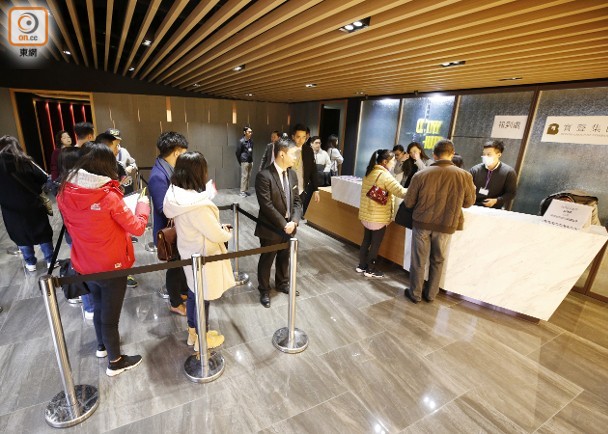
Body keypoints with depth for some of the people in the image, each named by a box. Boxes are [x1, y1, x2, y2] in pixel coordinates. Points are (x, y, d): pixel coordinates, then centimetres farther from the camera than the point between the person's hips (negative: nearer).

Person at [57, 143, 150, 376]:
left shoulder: (66, 193, -8)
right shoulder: (108, 197, -27)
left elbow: (73, 226, 9)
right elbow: (138, 227, -19)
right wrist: (142, 203, -5)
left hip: (84, 265, 6)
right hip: (111, 267, -6)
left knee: (99, 307, 28)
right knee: (110, 314, 12)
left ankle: (102, 345, 51)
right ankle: (115, 362, 32)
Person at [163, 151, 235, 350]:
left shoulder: (174, 194, -6)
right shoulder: (197, 205, -34)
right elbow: (217, 235, -24)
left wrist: (218, 227, 5)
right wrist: (227, 231, -3)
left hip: (189, 253, 8)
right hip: (203, 256, -8)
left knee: (193, 293, 25)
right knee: (203, 298, 12)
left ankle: (193, 332, 45)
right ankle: (202, 339, 35)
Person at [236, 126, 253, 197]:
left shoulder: (251, 140, 6)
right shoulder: (241, 141, -10)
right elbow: (238, 152, -5)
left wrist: (252, 160, 11)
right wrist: (240, 162, 0)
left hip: (250, 161, 6)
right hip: (244, 161, -6)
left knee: (248, 176, 8)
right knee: (244, 176, -3)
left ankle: (246, 190, 17)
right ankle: (242, 191, 3)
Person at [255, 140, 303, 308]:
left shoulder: (292, 174, 3)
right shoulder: (264, 176, -19)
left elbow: (297, 200, 4)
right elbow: (267, 205, -22)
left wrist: (294, 221, -10)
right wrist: (283, 224, -21)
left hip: (289, 226, 7)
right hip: (271, 228, -6)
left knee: (284, 257, 23)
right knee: (266, 260, 12)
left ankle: (282, 283, 45)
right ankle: (264, 291, 32)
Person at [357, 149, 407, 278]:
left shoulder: (369, 173, 8)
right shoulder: (384, 175, -19)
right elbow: (401, 192, -24)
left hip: (367, 214, 8)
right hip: (379, 217, -8)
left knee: (366, 240, 18)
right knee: (375, 243, 6)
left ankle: (362, 265, 29)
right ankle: (370, 270, 18)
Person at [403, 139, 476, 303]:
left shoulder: (421, 175, -14)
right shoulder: (464, 176, -11)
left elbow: (408, 202, -6)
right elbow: (468, 203, 4)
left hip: (422, 223, -1)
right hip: (446, 226, 1)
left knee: (418, 260, 13)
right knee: (438, 261, 19)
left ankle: (415, 293, 25)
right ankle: (430, 294, 32)